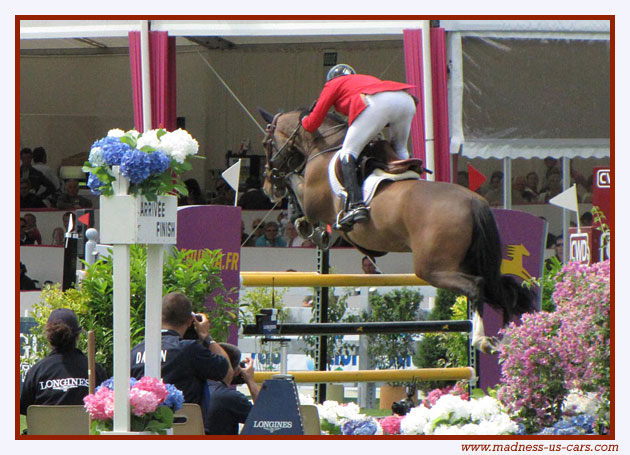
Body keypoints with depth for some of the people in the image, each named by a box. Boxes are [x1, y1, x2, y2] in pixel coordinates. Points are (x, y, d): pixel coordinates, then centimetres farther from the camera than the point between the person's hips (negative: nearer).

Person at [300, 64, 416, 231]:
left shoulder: (333, 84, 27)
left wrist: (304, 119, 49)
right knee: (399, 152, 24)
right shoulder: (367, 79, 42)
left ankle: (356, 204, -21)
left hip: (378, 103, -6)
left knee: (348, 152, -2)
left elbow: (312, 125, 27)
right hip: (406, 100, 6)